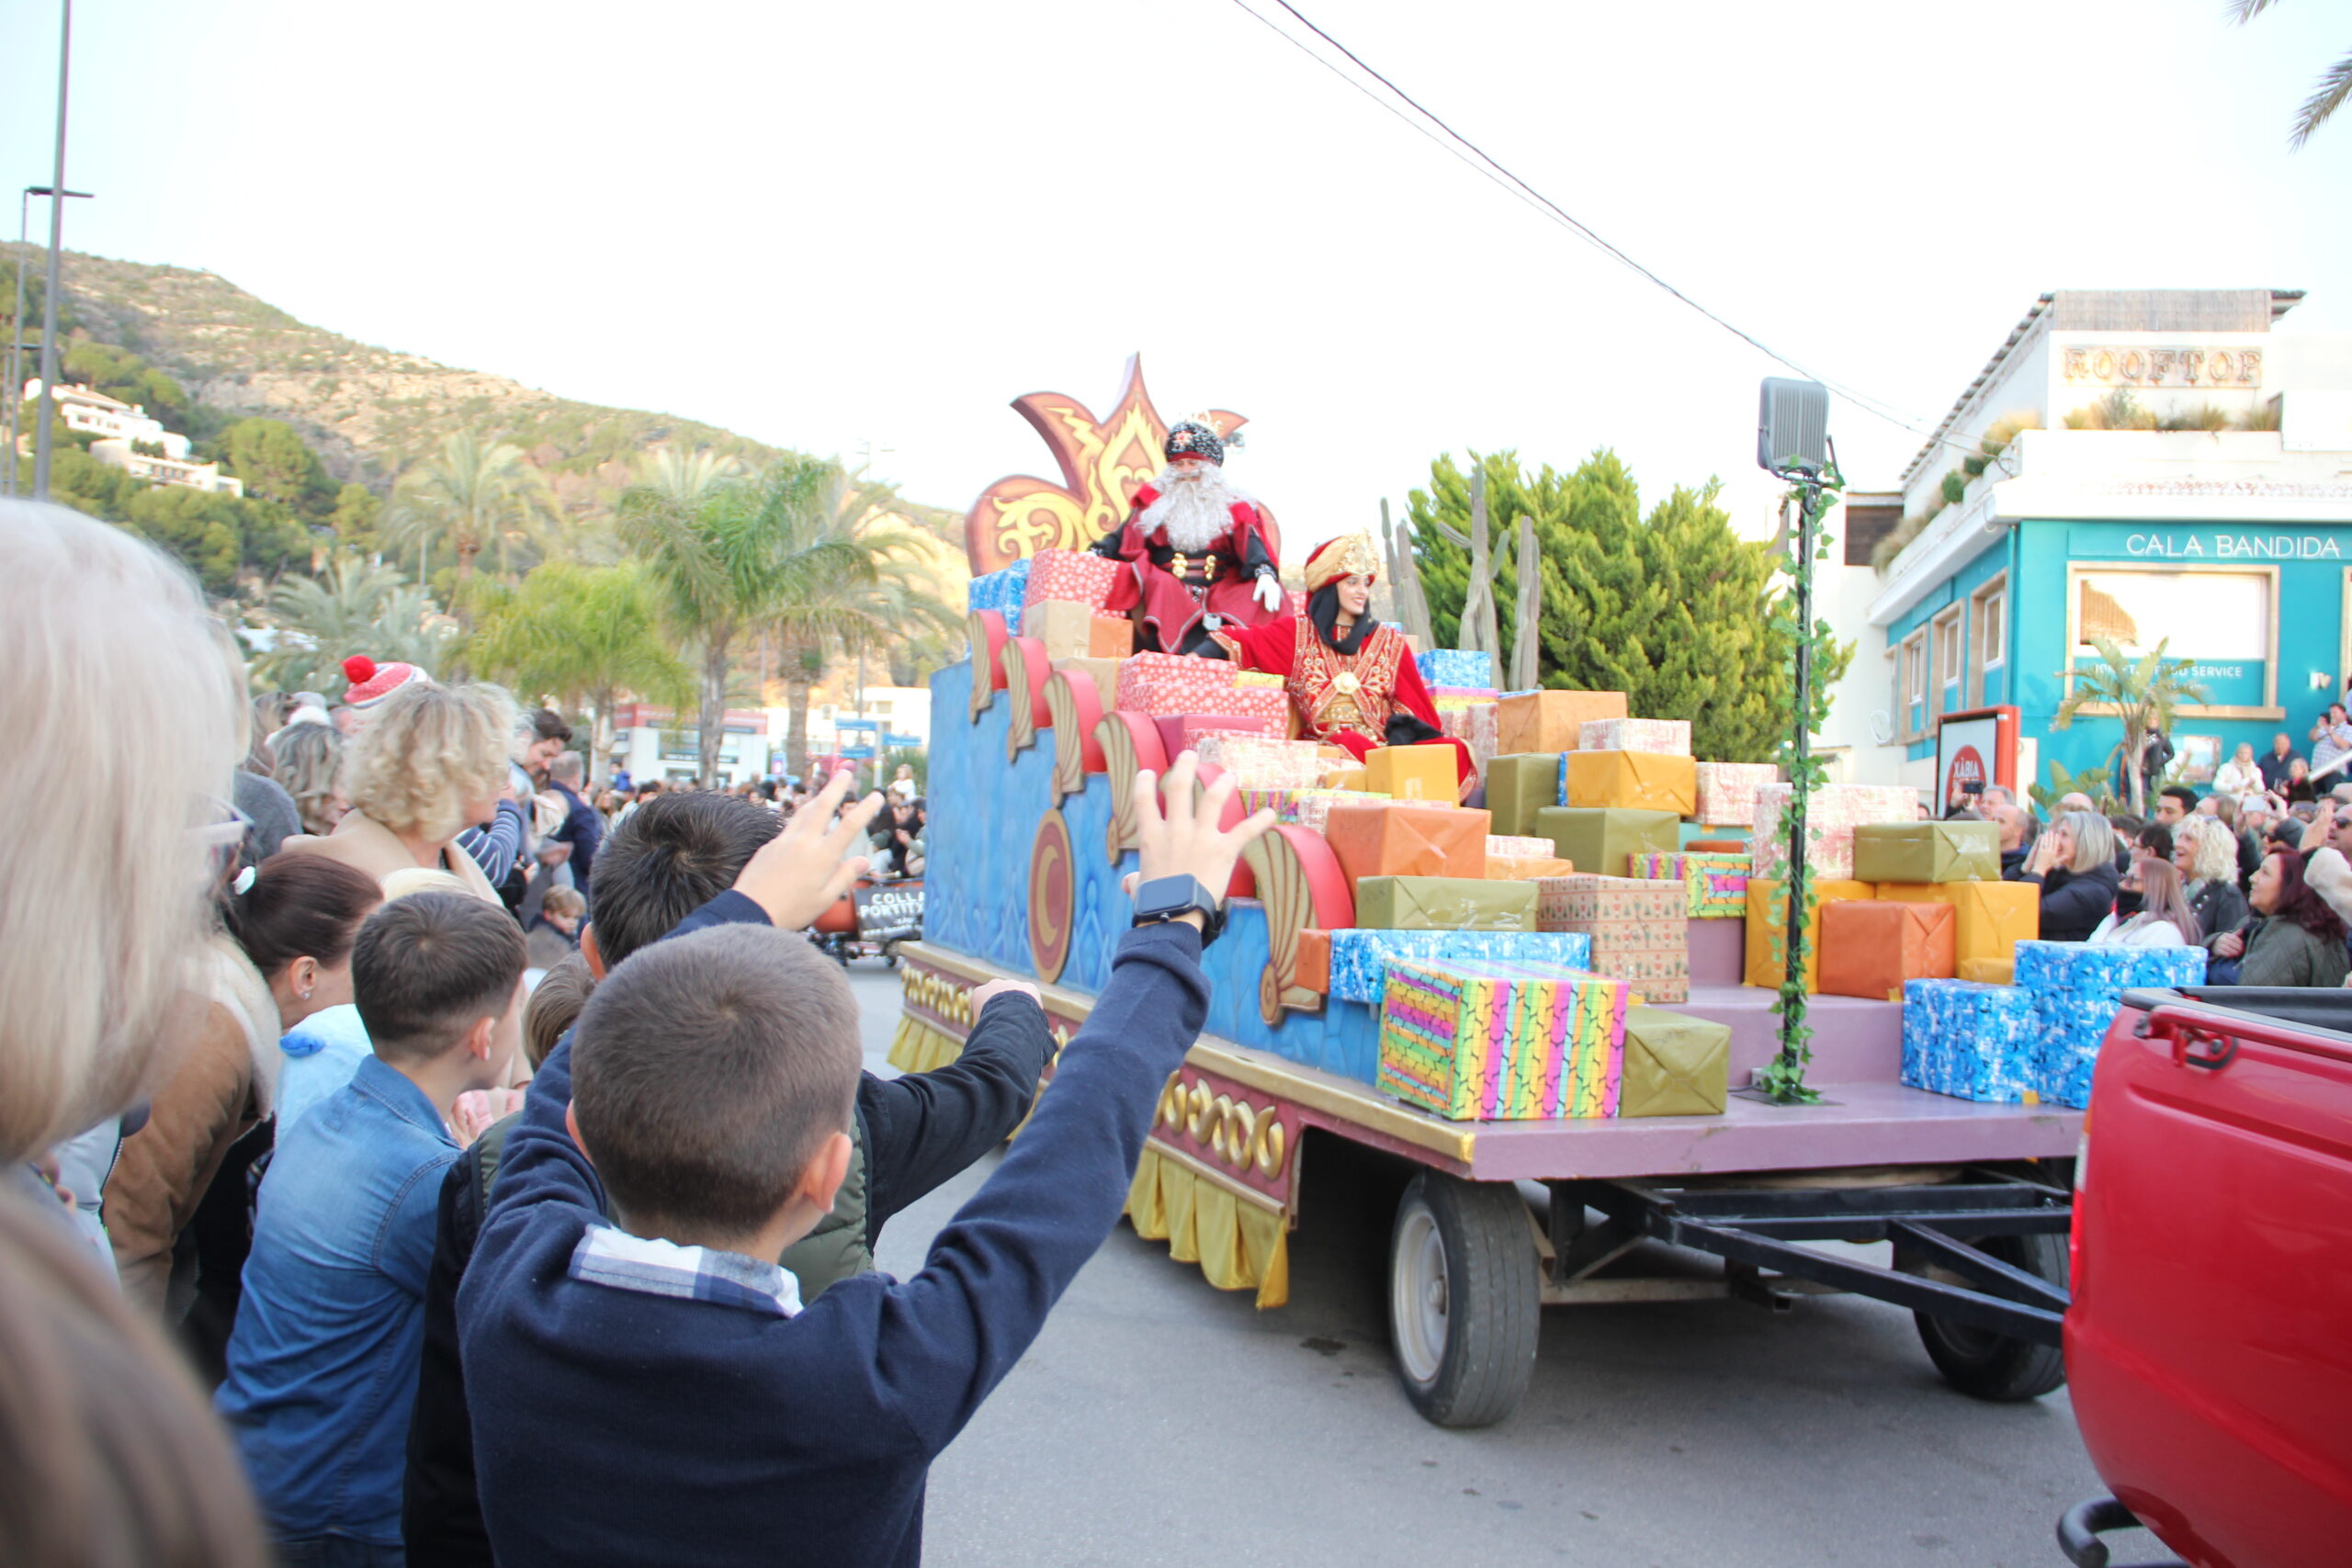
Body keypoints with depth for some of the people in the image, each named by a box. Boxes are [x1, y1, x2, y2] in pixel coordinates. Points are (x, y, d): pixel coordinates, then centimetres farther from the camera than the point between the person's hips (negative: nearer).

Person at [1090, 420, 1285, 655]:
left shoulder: (1232, 506, 17)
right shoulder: (1154, 501, 20)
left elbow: (1250, 542, 0)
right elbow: (1125, 537, 9)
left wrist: (1264, 573, -21)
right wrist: (1095, 554, -11)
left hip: (1218, 591, 0)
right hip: (1165, 592, 0)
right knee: (1158, 584, -34)